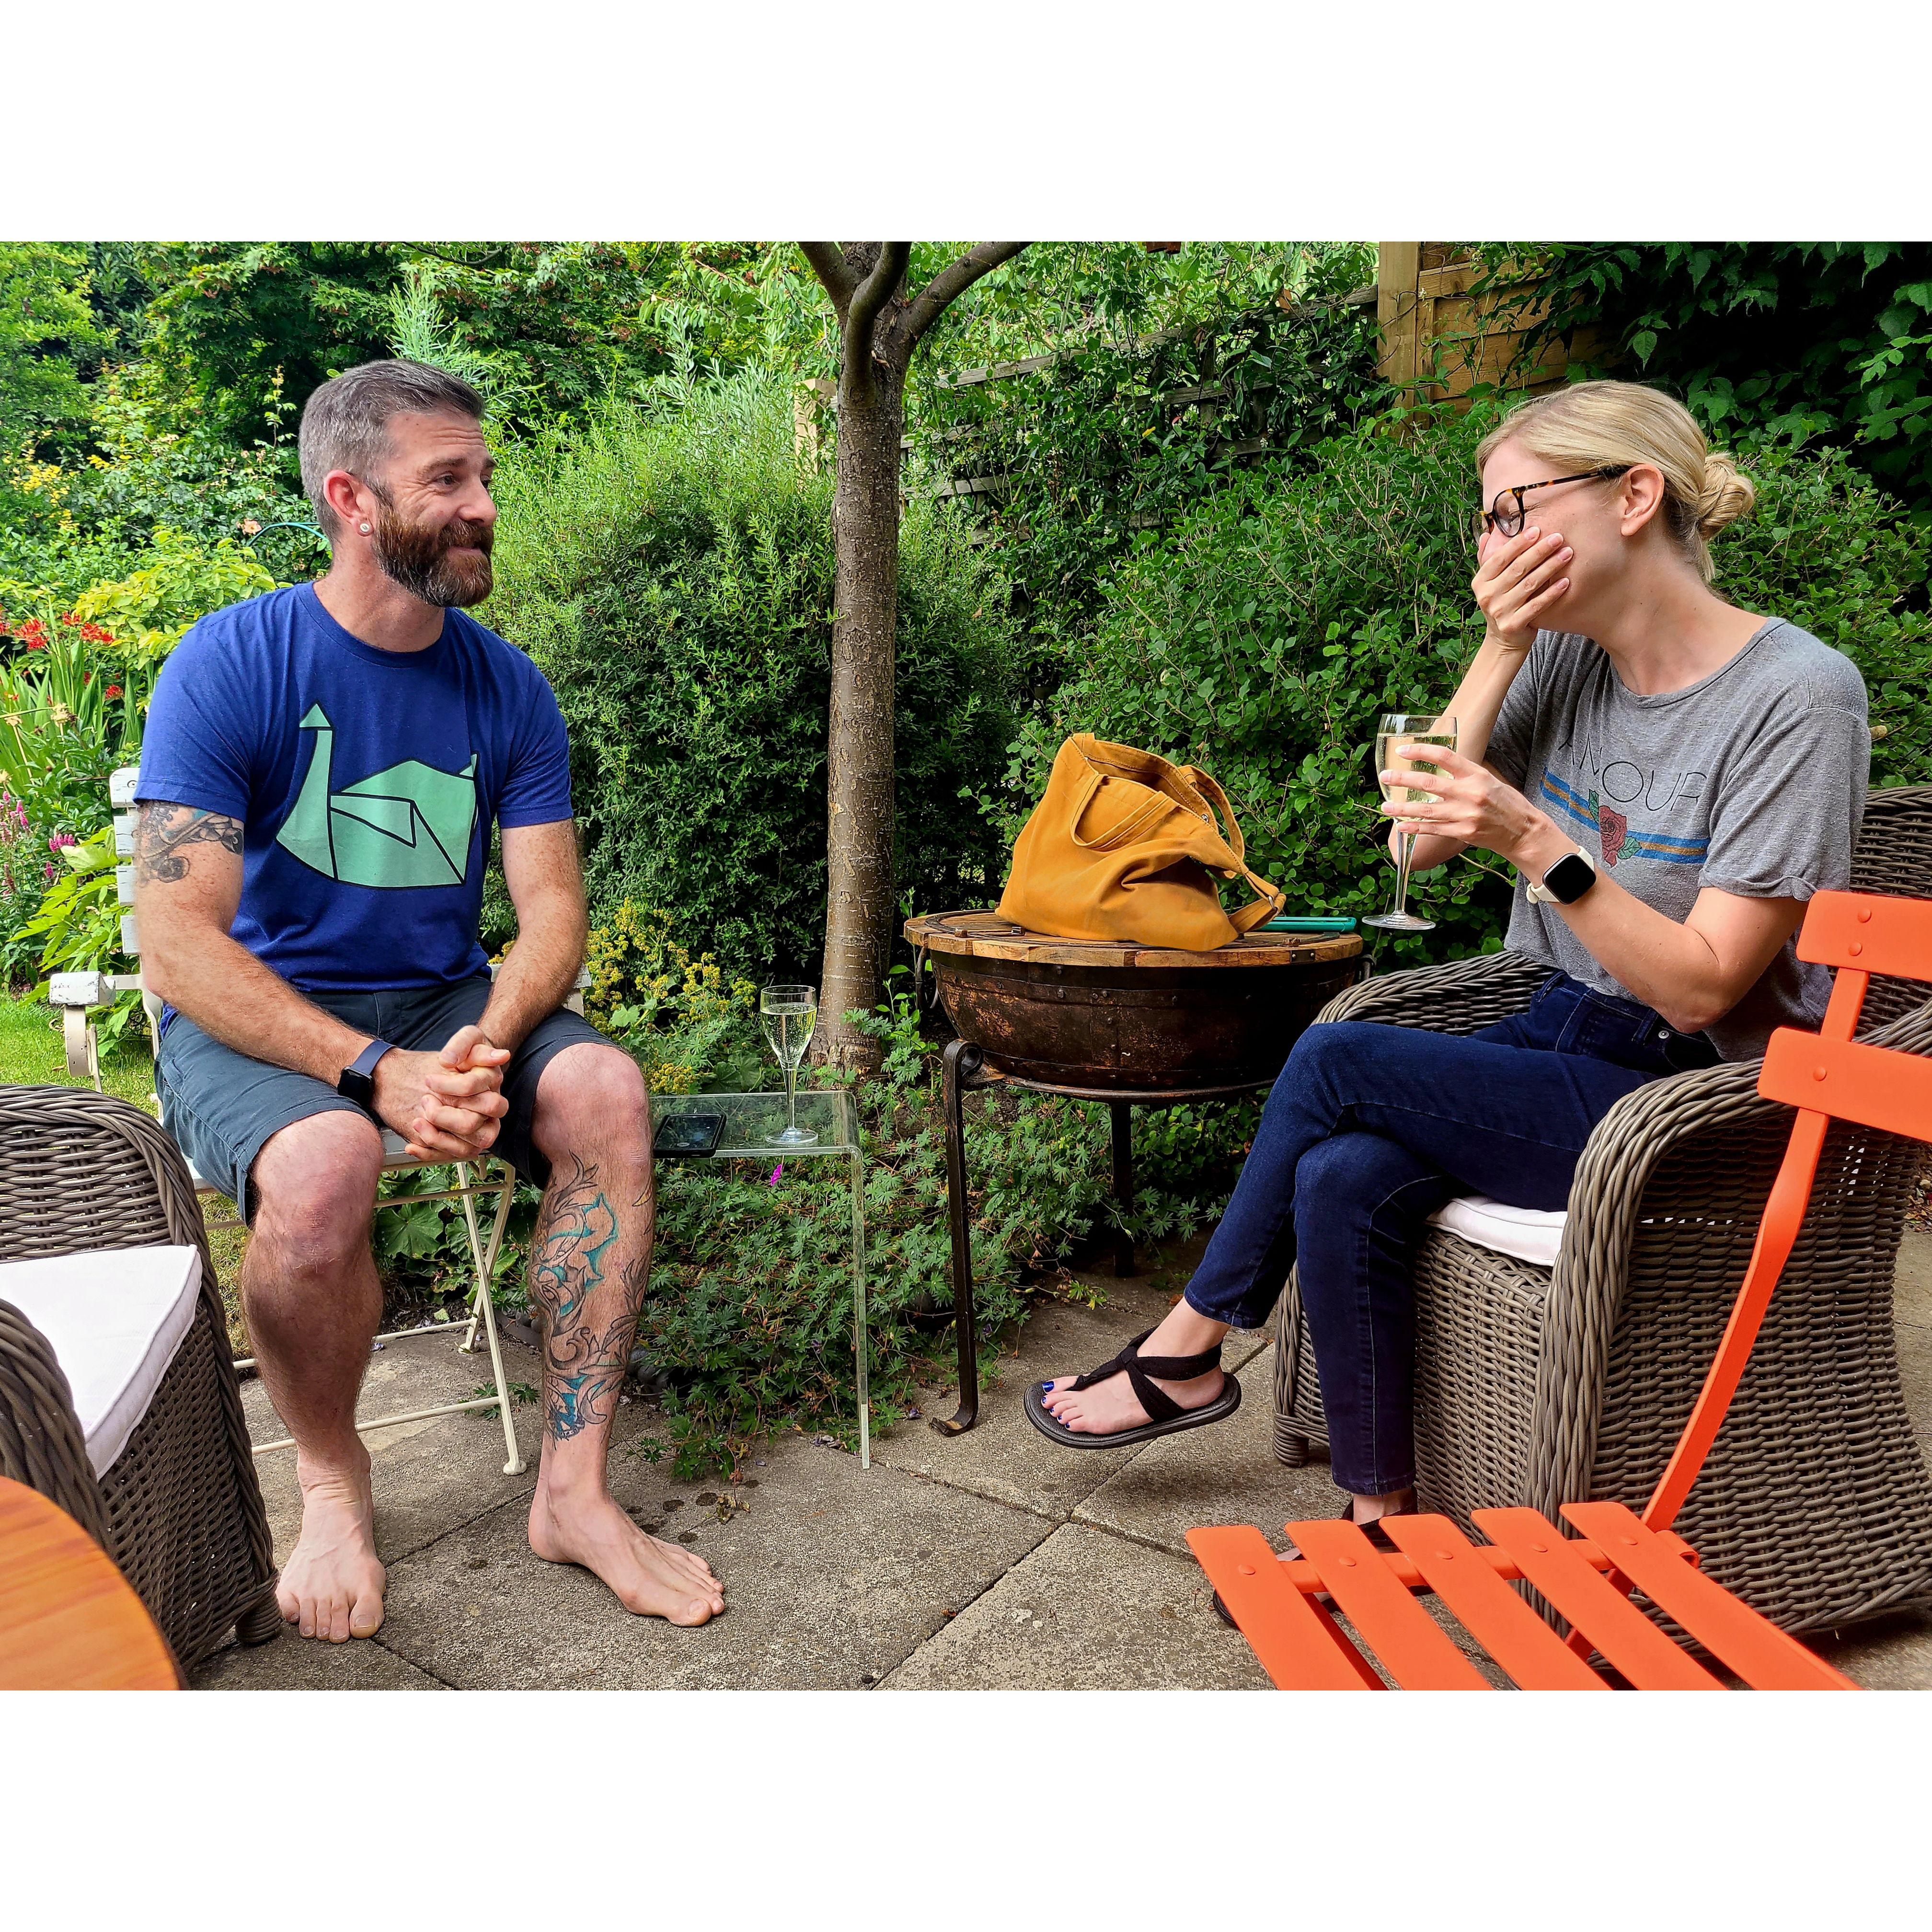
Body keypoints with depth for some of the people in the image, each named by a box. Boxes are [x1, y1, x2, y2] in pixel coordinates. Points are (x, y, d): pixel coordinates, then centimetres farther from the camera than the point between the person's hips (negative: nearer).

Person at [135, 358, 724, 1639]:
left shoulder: (506, 686, 0)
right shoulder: (231, 665, -12)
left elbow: (552, 909, -4)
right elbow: (178, 946, -18)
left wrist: (486, 1045, -25)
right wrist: (374, 1071, -29)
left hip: (446, 1000, 4)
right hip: (256, 1020, -3)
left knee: (607, 1090, -25)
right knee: (324, 1165, -35)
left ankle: (574, 1489, -14)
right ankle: (332, 1478, -3)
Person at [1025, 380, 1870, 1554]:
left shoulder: (1798, 695, -16)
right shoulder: (1565, 660, 5)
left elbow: (1700, 986, -19)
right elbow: (1420, 842, -2)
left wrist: (1537, 842, -30)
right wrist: (1499, 657, -10)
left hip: (1694, 1110, -6)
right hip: (1564, 1041, 6)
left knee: (1336, 1061, -19)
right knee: (1345, 1181, -20)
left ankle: (1191, 1352, 1)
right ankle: (1382, 1518, -3)